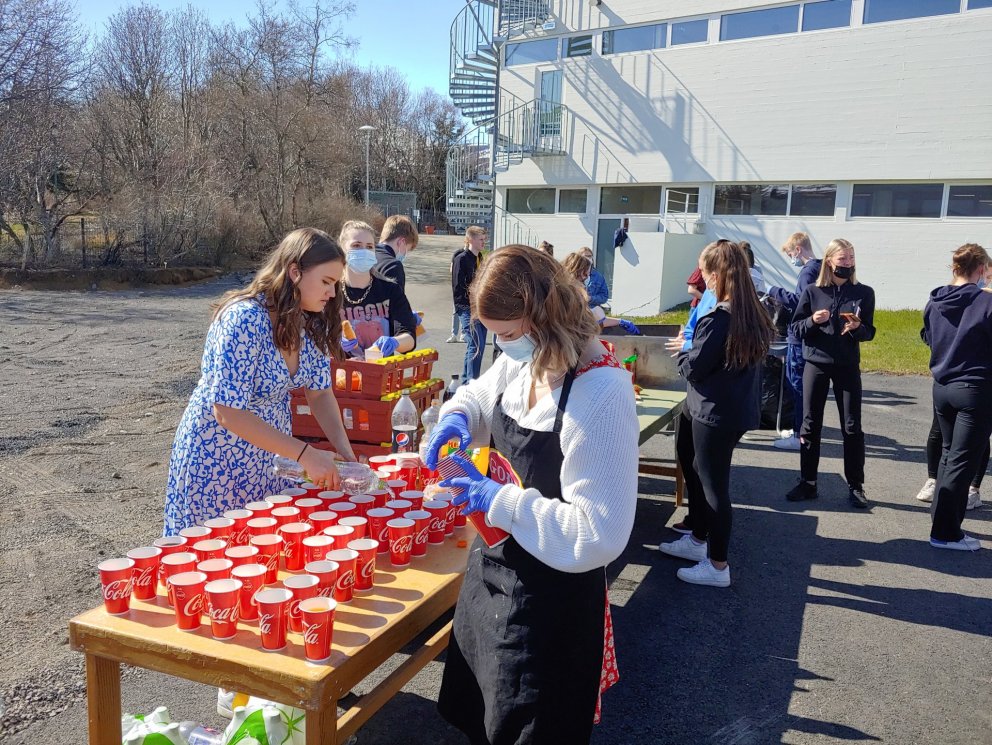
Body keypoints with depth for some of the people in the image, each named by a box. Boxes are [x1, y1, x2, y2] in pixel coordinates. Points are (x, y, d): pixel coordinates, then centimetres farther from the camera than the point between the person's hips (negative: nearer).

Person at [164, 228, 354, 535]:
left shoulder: (311, 324, -5)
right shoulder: (244, 319, -27)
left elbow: (320, 392, 3)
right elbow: (228, 412, -28)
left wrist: (344, 451, -11)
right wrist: (305, 454, -29)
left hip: (271, 458, 6)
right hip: (216, 463, -6)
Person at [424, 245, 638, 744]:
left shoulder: (602, 393, -28)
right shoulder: (521, 361, -4)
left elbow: (599, 533, -29)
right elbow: (476, 396, 18)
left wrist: (500, 501, -25)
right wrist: (457, 418, -5)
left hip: (551, 599, -8)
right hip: (492, 569, 8)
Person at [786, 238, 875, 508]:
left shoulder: (864, 293, 0)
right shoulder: (812, 292, -1)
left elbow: (869, 332, 3)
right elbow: (795, 329, 0)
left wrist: (857, 327, -18)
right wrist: (812, 321, -18)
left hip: (848, 367, 0)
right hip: (816, 364, 0)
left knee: (852, 427, 4)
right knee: (810, 425, 5)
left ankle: (855, 485, 15)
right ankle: (807, 483, 15)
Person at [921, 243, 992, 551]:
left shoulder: (934, 302, 2)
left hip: (942, 387, 6)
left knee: (948, 454, 20)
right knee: (962, 461, 0)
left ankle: (943, 517, 28)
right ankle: (946, 533, 4)